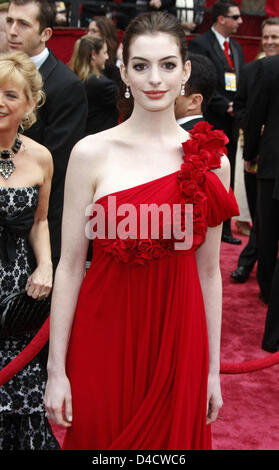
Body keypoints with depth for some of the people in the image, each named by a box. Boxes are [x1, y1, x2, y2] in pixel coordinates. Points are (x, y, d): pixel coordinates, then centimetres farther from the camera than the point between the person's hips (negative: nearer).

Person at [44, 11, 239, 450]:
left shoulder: (211, 161, -1)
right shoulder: (91, 152, -6)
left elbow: (208, 271, 4)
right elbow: (69, 266, -5)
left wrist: (213, 369, 7)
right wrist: (56, 368, -4)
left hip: (178, 340, 2)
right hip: (104, 336, -1)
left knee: (173, 438, 14)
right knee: (98, 438, 12)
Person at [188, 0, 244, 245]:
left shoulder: (236, 48, 17)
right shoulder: (200, 44, -7)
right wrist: (225, 106, -15)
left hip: (231, 123, 7)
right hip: (210, 123, -7)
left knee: (226, 178, 10)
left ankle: (224, 228, 17)